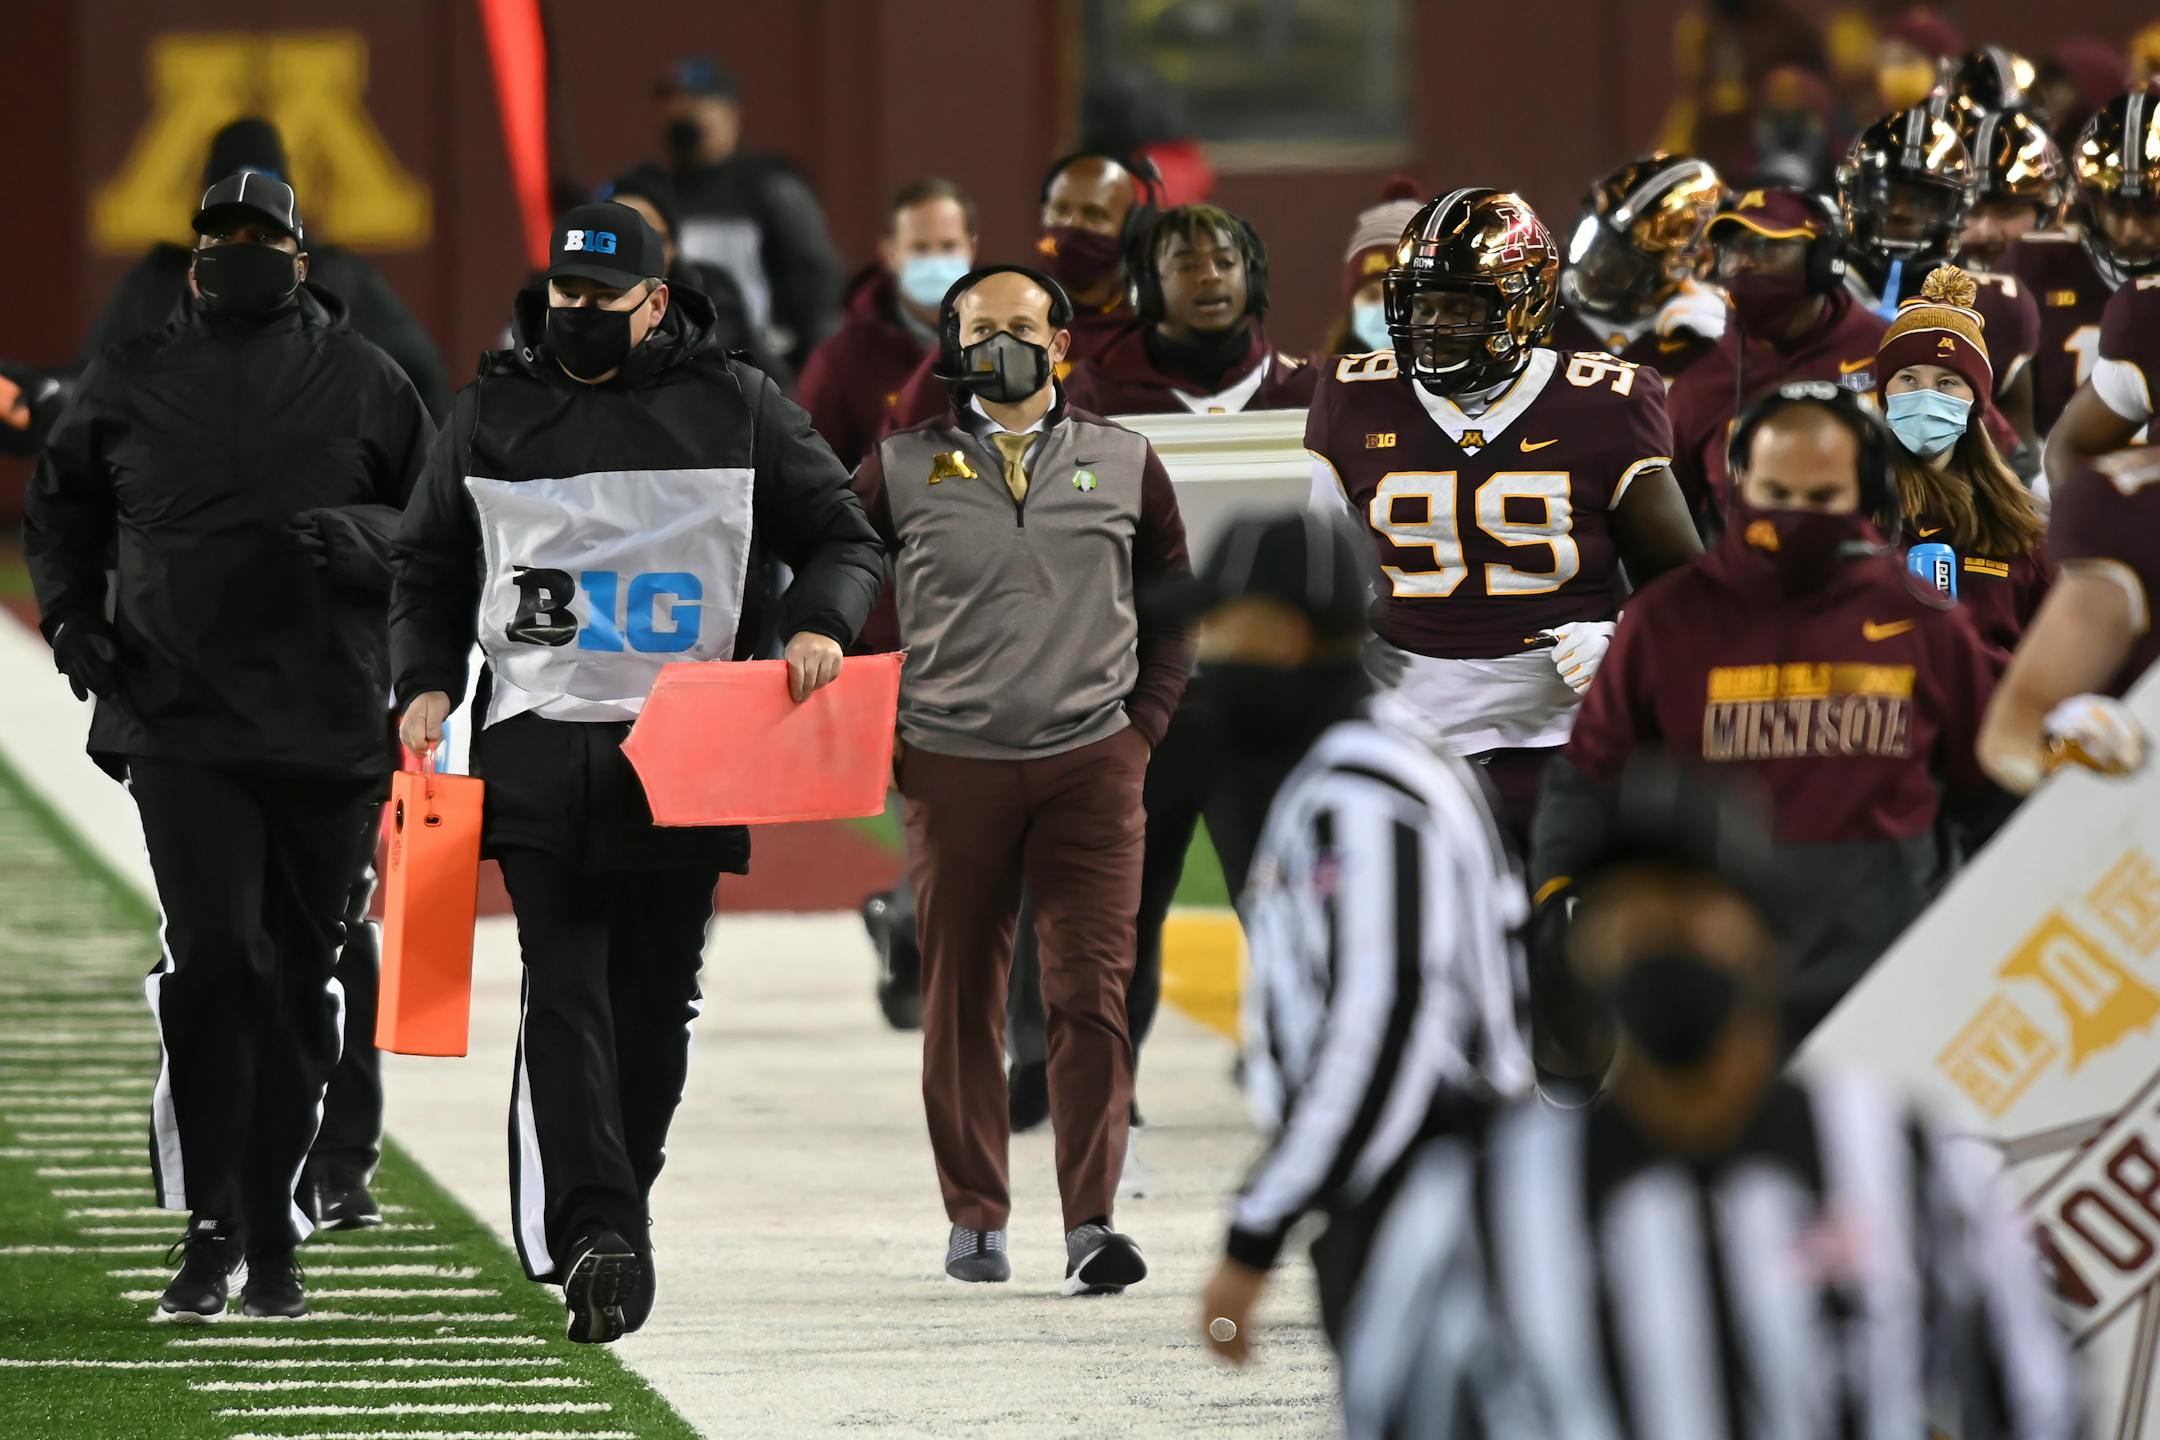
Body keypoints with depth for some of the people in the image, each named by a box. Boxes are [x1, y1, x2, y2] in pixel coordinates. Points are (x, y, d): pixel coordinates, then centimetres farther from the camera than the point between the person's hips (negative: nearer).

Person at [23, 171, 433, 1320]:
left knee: (298, 984, 5)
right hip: (181, 722, -1)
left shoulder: (364, 382, 7)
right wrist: (72, 618, 7)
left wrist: (350, 538, -9)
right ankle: (208, 1228, -8)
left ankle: (272, 1238, 14)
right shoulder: (132, 383, 9)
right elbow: (58, 507, 22)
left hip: (329, 729, 1)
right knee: (213, 956, -14)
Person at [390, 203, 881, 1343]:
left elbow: (843, 536, 11)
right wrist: (426, 681, 4)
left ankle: (599, 1218, 17)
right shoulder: (493, 414, 11)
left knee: (655, 998, 5)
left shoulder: (736, 410, 7)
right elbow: (428, 564, 20)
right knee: (565, 986, -13)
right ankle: (594, 1231, -23)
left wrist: (821, 625, -8)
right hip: (538, 739, -1)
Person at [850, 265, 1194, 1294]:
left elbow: (1173, 607, 17)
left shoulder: (1123, 466, 8)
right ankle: (974, 1219, 14)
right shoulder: (901, 468, 4)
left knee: (1092, 993, -8)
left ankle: (1091, 1223, -9)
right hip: (950, 770, 0)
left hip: (1090, 764, 0)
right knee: (961, 1001, 5)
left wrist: (1144, 726, 7)